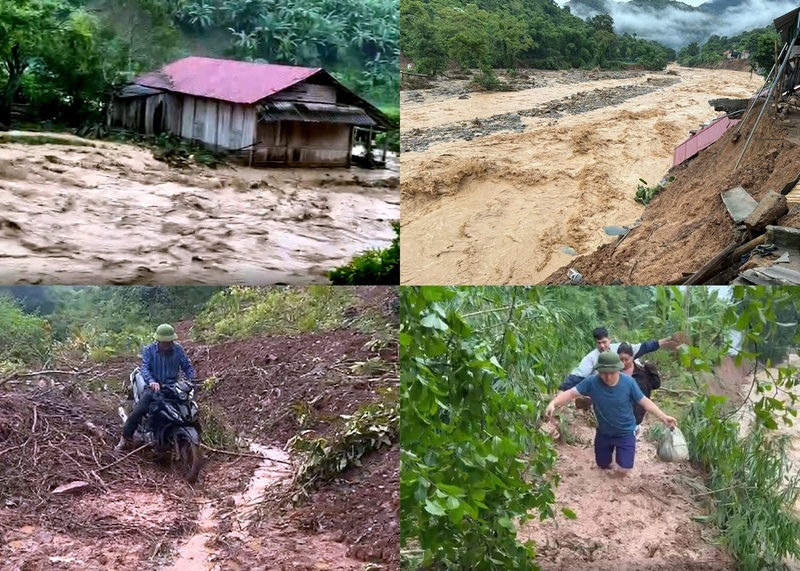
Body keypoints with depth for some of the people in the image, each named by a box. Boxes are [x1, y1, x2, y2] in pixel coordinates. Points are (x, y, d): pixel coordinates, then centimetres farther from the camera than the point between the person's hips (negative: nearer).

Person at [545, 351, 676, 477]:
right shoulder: (592, 382, -22)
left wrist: (662, 416, -25)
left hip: (625, 433, -2)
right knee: (603, 465, 18)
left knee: (622, 471, -7)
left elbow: (644, 401, -14)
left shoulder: (628, 382, -24)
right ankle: (612, 451, 53)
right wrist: (553, 403, -39)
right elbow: (571, 393, -22)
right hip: (603, 432, 2)